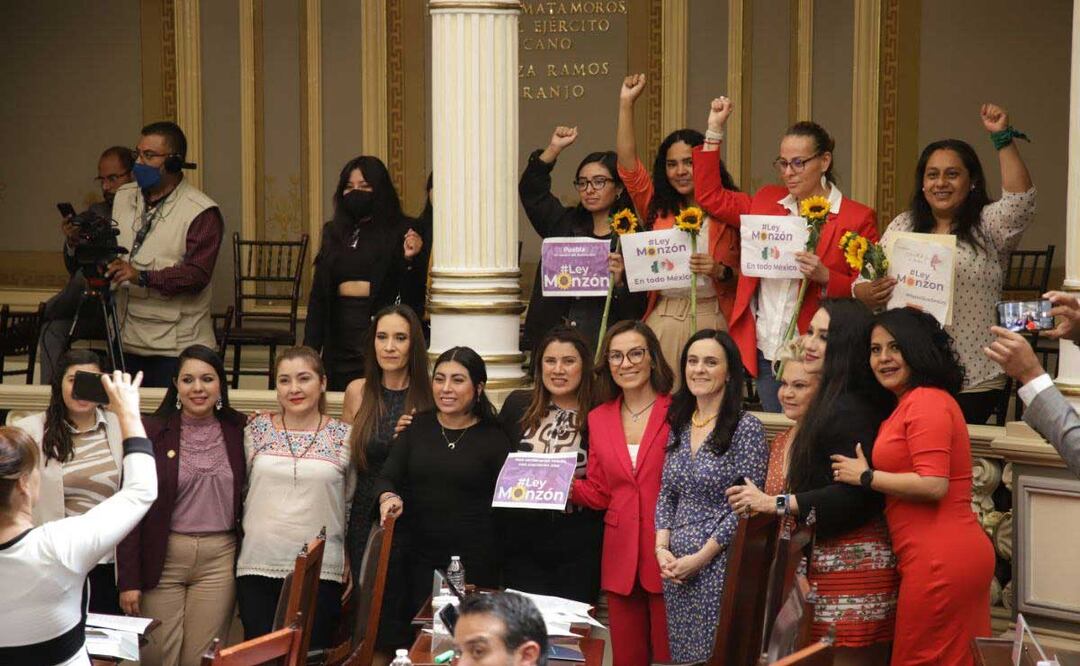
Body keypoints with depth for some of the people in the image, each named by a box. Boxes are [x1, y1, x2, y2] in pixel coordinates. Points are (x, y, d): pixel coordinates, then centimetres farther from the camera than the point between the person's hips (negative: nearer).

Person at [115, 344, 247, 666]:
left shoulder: (239, 431, 4)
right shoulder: (151, 433, -2)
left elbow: (249, 499, 9)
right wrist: (128, 580, -6)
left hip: (220, 559, 1)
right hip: (162, 557, -1)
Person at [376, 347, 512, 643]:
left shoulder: (493, 436, 1)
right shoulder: (417, 427, 9)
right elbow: (387, 479, 3)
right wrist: (388, 497, -18)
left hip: (473, 563, -2)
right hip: (417, 557, 2)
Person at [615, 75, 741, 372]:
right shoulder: (658, 206, 12)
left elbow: (746, 272, 2)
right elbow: (628, 165, 4)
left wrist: (720, 271, -19)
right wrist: (626, 103, 1)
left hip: (710, 319, -3)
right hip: (663, 321, 3)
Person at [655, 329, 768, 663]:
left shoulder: (746, 428, -9)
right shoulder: (679, 425, 10)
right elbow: (666, 496, 13)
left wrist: (701, 557, -14)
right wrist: (662, 548, -2)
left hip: (721, 561, -6)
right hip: (675, 566, 6)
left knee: (715, 654, -4)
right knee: (681, 653, 10)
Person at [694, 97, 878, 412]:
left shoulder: (857, 218, -3)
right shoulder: (767, 200, 12)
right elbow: (711, 196, 19)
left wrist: (825, 278, -22)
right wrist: (714, 131, 16)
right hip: (764, 354, 5)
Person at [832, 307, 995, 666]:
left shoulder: (925, 401, -12)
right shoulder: (909, 403, 19)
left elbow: (933, 485, -20)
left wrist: (865, 476, -11)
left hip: (939, 562, -10)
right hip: (960, 554, 10)